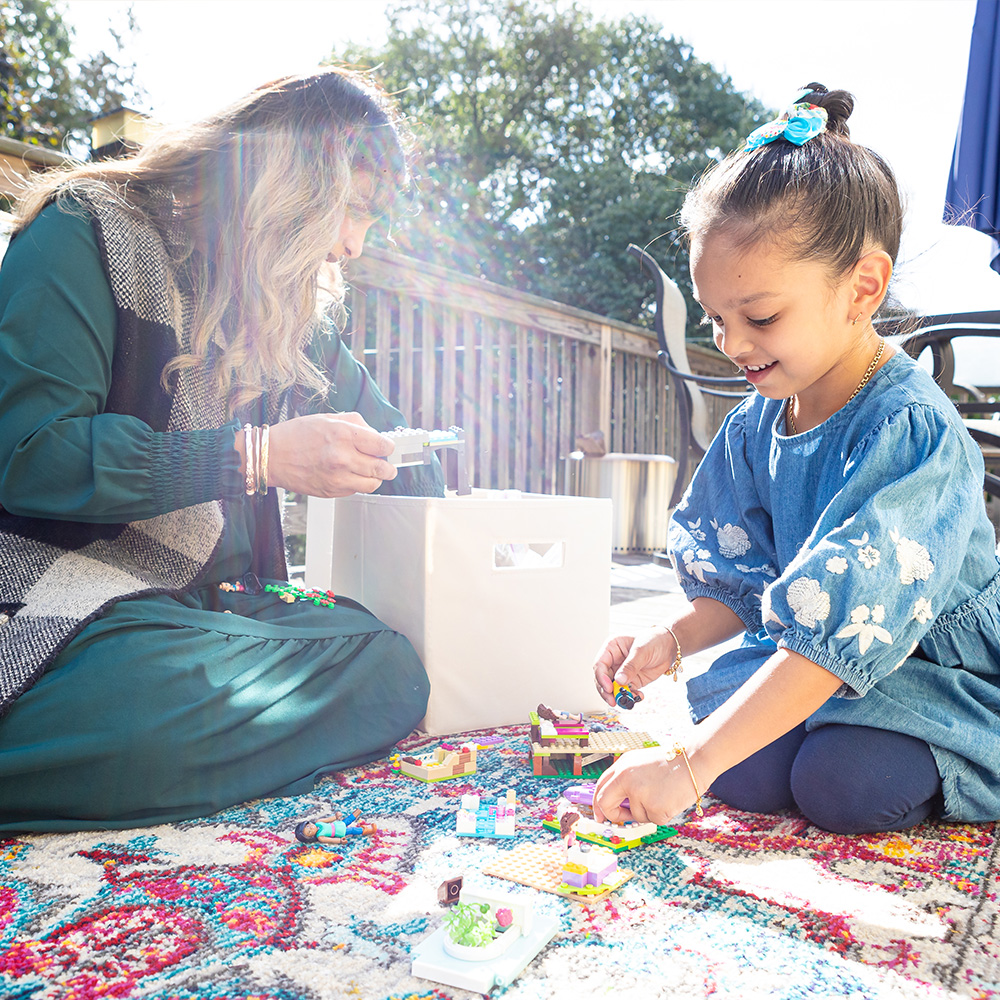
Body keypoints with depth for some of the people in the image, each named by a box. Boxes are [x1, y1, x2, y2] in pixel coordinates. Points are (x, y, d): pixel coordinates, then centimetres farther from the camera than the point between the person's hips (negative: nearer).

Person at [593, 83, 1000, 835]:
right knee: (743, 771, -21)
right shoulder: (754, 427, -2)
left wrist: (689, 765, -37)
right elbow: (740, 585, 4)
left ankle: (929, 776, 3)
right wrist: (673, 640, -18)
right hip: (812, 671, 5)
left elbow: (840, 629, -34)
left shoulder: (911, 433, -26)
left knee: (842, 782, -28)